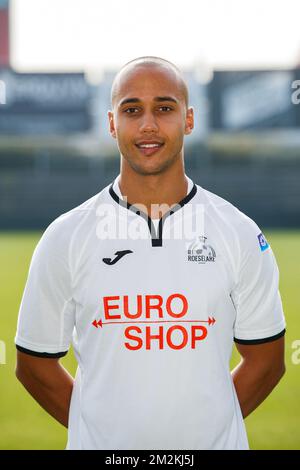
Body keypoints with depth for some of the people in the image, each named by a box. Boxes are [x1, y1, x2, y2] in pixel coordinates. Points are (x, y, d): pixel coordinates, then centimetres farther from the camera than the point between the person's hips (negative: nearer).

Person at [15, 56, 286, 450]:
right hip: (100, 444, 0)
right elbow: (35, 364, 3)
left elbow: (265, 360, 6)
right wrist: (103, 430, 1)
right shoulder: (65, 239, -3)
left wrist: (205, 426, 1)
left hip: (216, 444, 1)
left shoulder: (240, 235, -1)